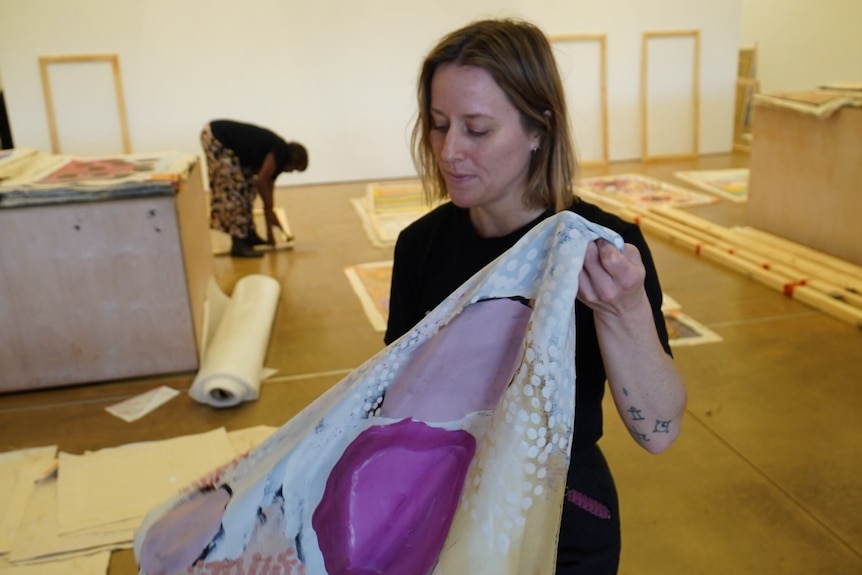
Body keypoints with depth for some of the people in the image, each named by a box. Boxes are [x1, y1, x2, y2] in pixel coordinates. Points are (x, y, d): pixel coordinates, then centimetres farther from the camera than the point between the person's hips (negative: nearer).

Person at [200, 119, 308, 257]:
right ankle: (238, 244, -8)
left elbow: (267, 189, 18)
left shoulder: (276, 158, 14)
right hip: (215, 138, -10)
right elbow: (260, 182, -20)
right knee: (232, 189, -10)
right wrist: (270, 211, -7)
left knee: (246, 187, 13)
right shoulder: (280, 152, -13)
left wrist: (270, 232, 22)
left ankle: (248, 235, 22)